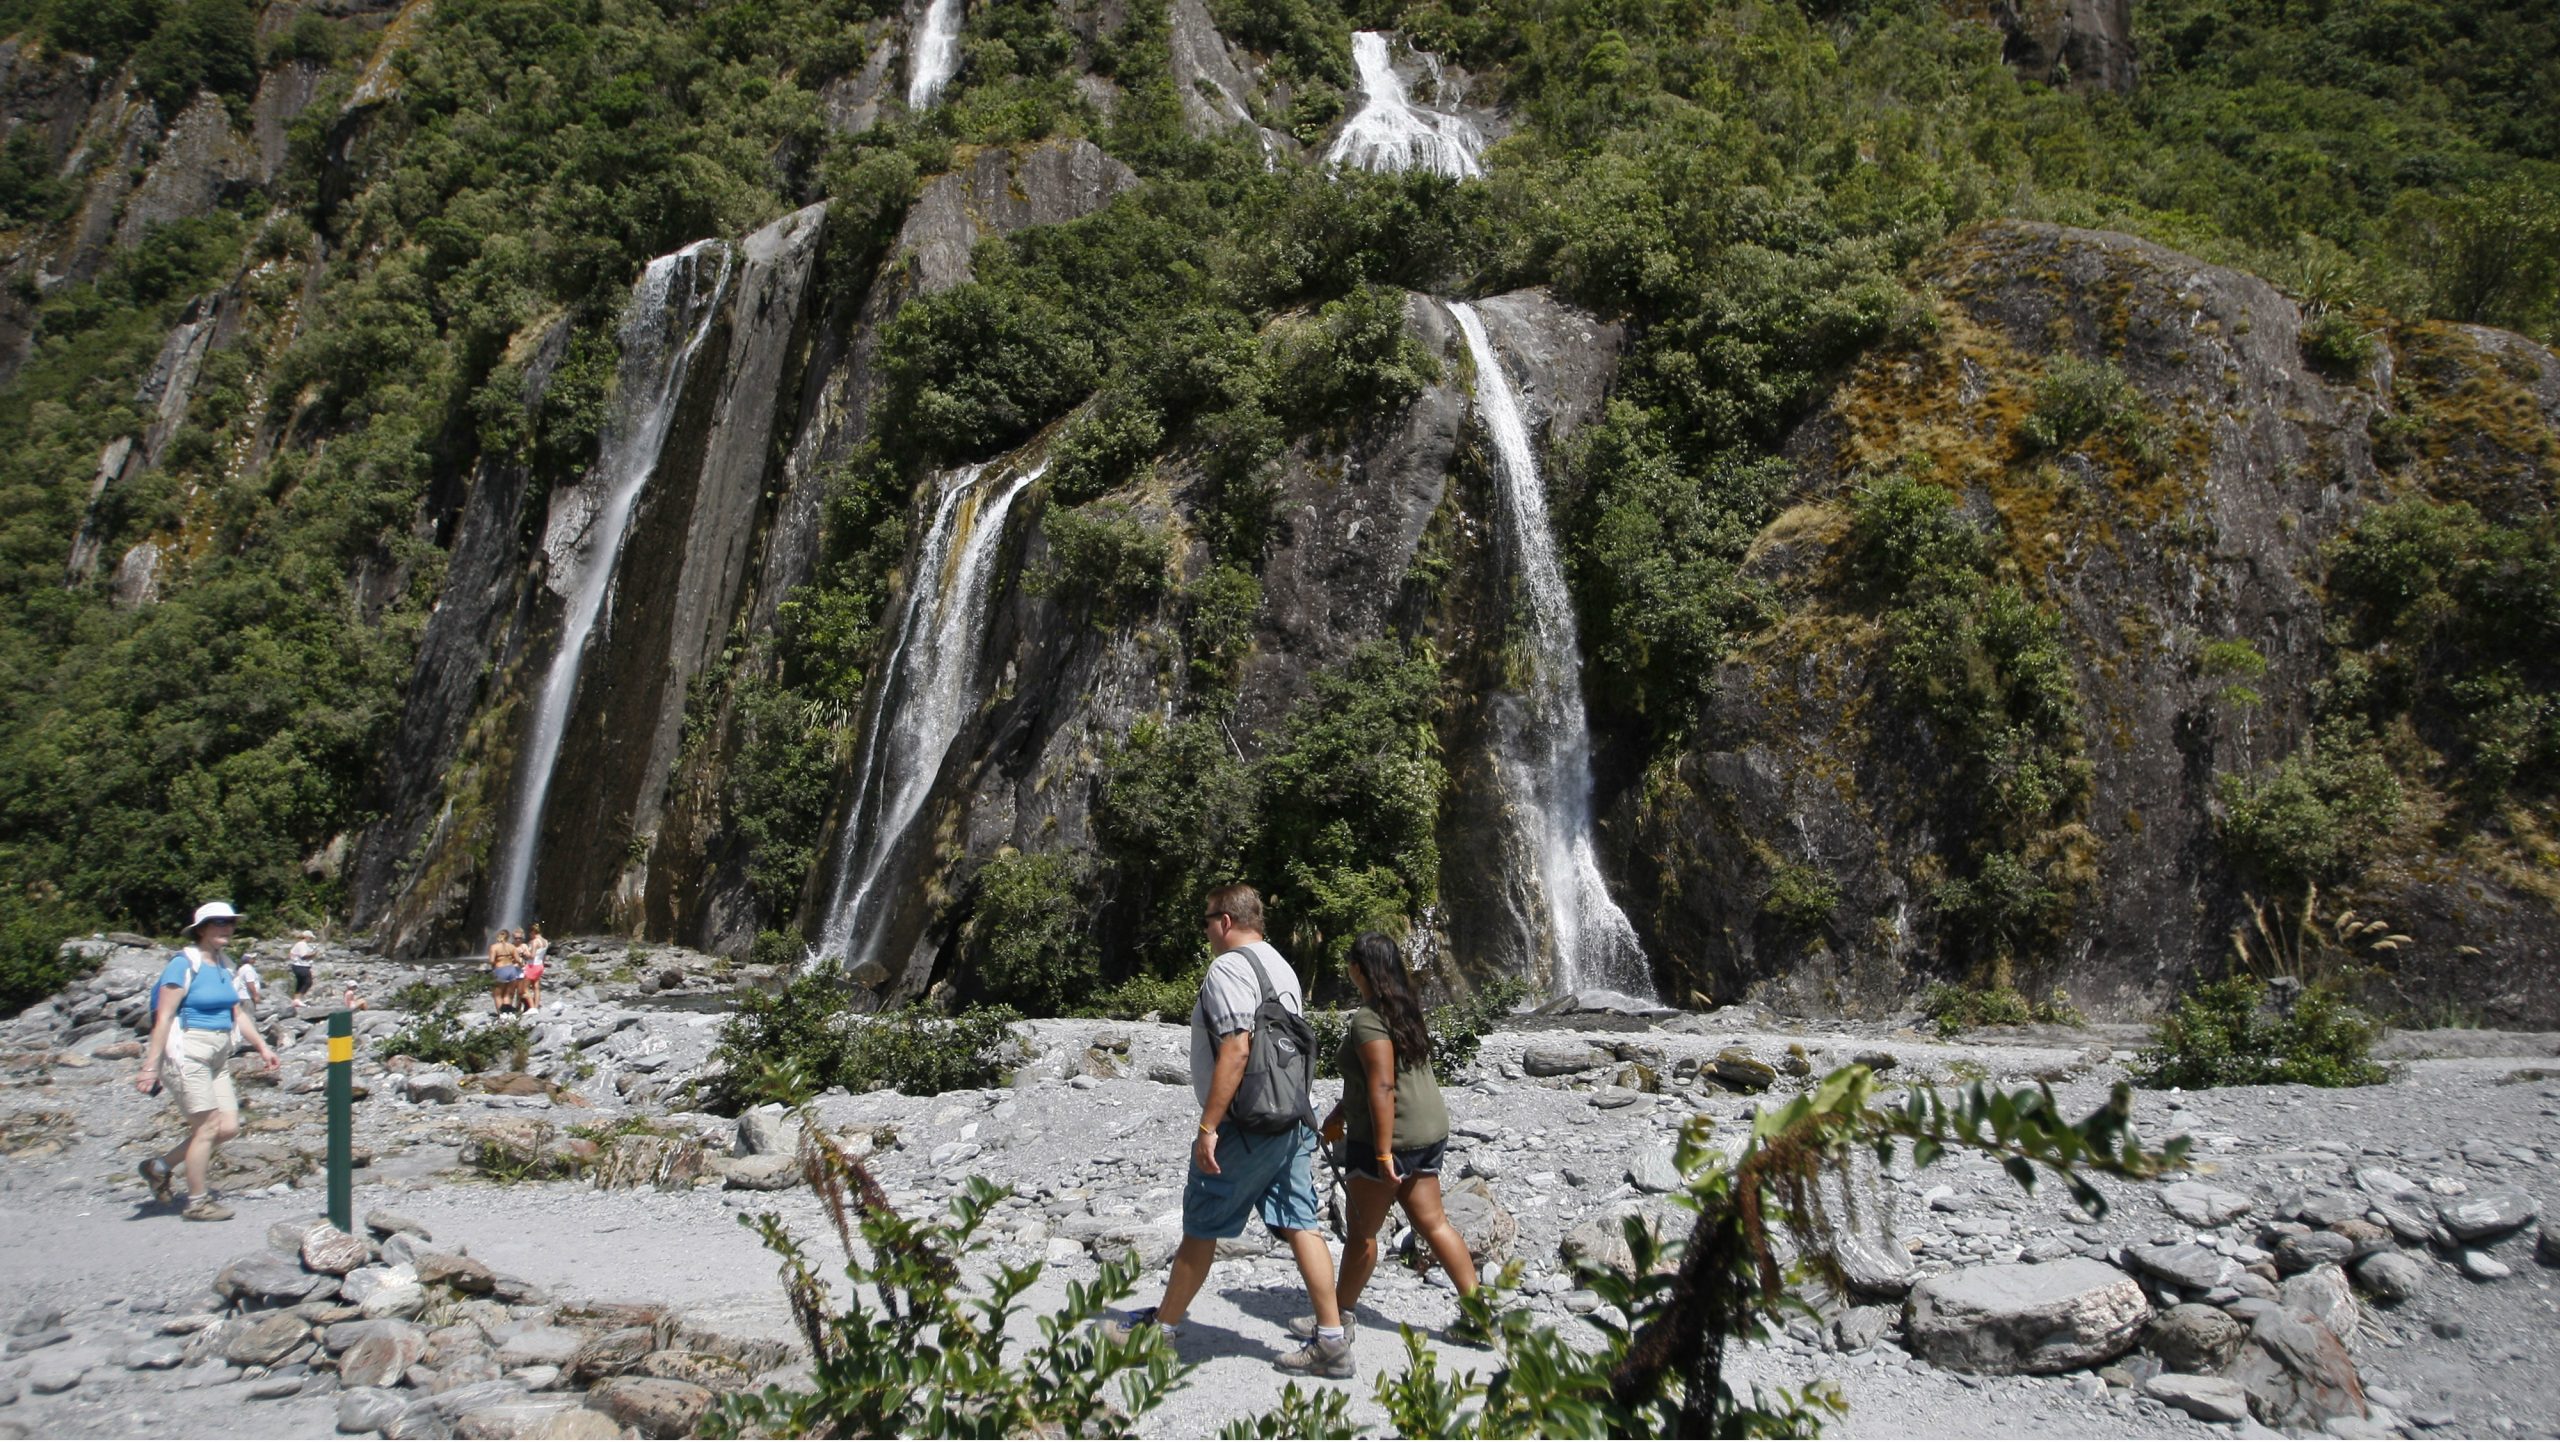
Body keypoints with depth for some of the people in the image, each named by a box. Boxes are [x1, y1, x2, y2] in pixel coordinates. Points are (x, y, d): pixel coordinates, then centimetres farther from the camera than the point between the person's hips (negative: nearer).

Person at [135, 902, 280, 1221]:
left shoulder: (224, 966, 12)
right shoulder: (184, 964, -11)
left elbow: (238, 1013, 19)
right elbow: (163, 1018, -14)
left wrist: (263, 1047, 14)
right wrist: (150, 1067, -17)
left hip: (218, 1056, 8)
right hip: (189, 1051, -8)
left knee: (229, 1127, 5)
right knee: (207, 1128, -4)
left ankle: (161, 1167, 23)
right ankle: (197, 1203, 9)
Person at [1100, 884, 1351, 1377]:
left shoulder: (1228, 969, -13)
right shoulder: (1282, 967, 16)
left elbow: (1236, 1049, -22)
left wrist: (1208, 1125, -21)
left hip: (1245, 1128, -8)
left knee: (1201, 1229, 6)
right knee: (1300, 1226, 5)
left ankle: (1162, 1326, 20)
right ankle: (1332, 1341, 2)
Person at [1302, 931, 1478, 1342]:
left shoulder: (1369, 1019, -18)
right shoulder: (1404, 1010, 11)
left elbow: (1382, 1088, -24)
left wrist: (1383, 1153, -23)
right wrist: (1339, 1113, 28)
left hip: (1389, 1136, -9)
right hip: (1429, 1130, 9)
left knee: (1361, 1231, 5)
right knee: (1433, 1223, 12)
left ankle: (1338, 1319, 18)